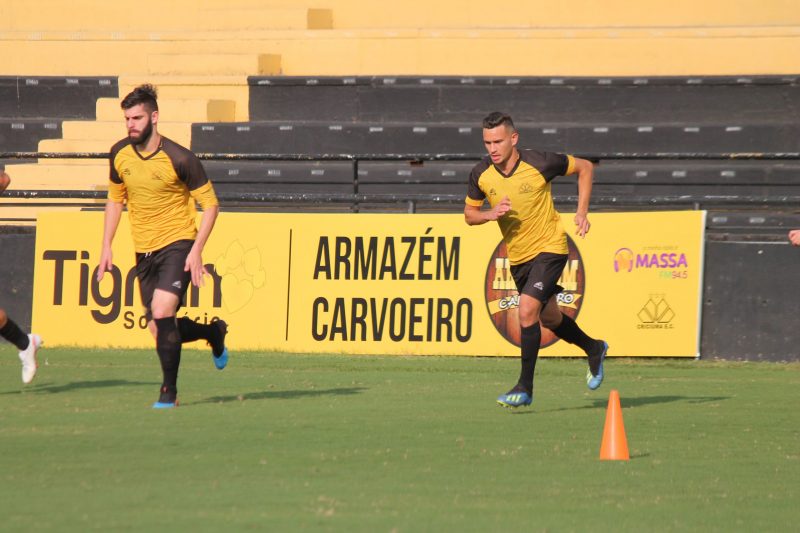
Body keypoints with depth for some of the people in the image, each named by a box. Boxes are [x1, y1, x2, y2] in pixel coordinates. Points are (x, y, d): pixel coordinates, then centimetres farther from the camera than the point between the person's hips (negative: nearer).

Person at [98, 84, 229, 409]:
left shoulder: (179, 159, -16)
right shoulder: (119, 154, 0)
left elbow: (210, 204, -9)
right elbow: (115, 199, 17)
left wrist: (196, 251, -16)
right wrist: (106, 247, 10)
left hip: (178, 244, -6)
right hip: (144, 250, 6)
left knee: (162, 311, -24)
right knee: (159, 331, 4)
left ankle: (169, 391, -10)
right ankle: (214, 332, 35)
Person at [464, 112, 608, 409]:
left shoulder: (540, 164, -21)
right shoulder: (480, 175, -11)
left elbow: (584, 167, -5)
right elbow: (469, 214, 4)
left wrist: (582, 212, -10)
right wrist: (490, 214, -19)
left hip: (549, 248, -5)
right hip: (517, 256, 5)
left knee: (527, 311, -22)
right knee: (548, 318, 19)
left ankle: (525, 388, -13)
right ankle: (594, 349, 48)